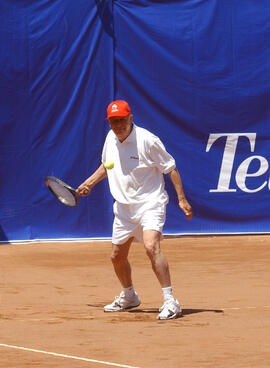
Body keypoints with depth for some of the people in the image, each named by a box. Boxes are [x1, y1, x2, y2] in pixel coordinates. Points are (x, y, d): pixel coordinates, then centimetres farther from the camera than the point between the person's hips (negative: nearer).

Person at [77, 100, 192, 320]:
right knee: (117, 256, 14)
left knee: (151, 245, -28)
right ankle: (128, 297, 41)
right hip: (124, 207, 7)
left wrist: (182, 199, -13)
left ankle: (170, 302, -27)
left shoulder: (146, 140, -16)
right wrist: (89, 183, 21)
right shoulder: (111, 139, 3)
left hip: (149, 202, -7)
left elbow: (170, 167, -10)